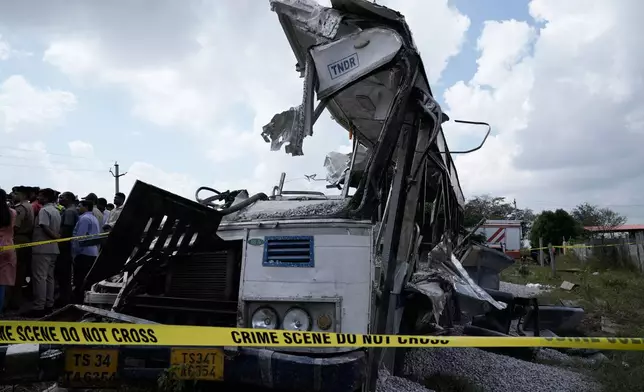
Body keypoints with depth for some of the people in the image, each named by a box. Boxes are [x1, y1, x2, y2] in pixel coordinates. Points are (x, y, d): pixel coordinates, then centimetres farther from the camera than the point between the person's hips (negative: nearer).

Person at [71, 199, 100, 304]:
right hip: (93, 253, 10)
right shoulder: (94, 218, 19)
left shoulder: (84, 218, -11)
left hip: (84, 253, -10)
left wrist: (74, 252, -10)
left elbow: (79, 238, -16)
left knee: (79, 283, -7)